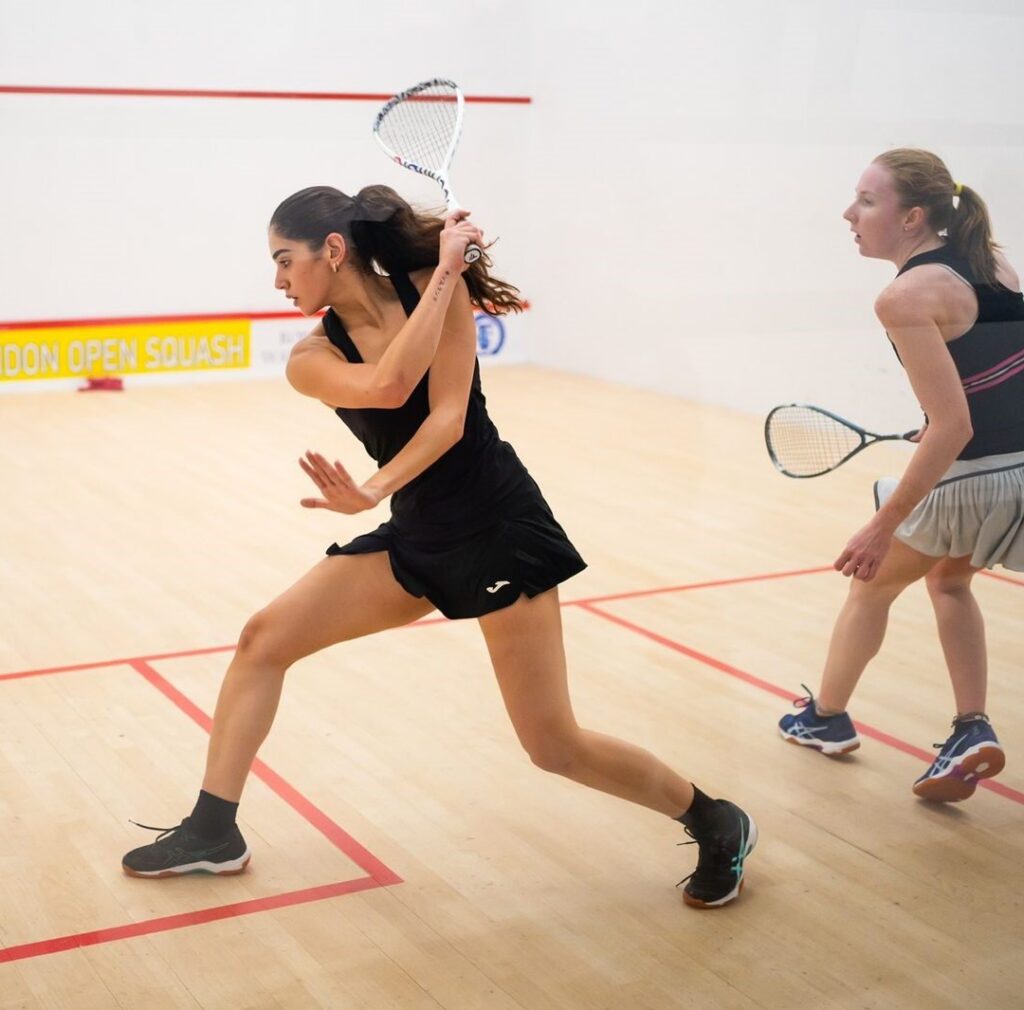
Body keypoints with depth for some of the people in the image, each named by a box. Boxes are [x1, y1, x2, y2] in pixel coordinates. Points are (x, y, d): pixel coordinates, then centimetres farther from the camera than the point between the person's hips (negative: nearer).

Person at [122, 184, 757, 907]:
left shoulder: (433, 286, -10)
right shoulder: (312, 358, -4)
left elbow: (448, 416, -18)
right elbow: (388, 387, -25)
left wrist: (374, 491, -32)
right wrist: (443, 273, -20)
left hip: (499, 524, -5)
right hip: (416, 534, 5)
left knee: (554, 746, -6)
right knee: (264, 639, 0)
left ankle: (717, 824, 17)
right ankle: (213, 832, 15)